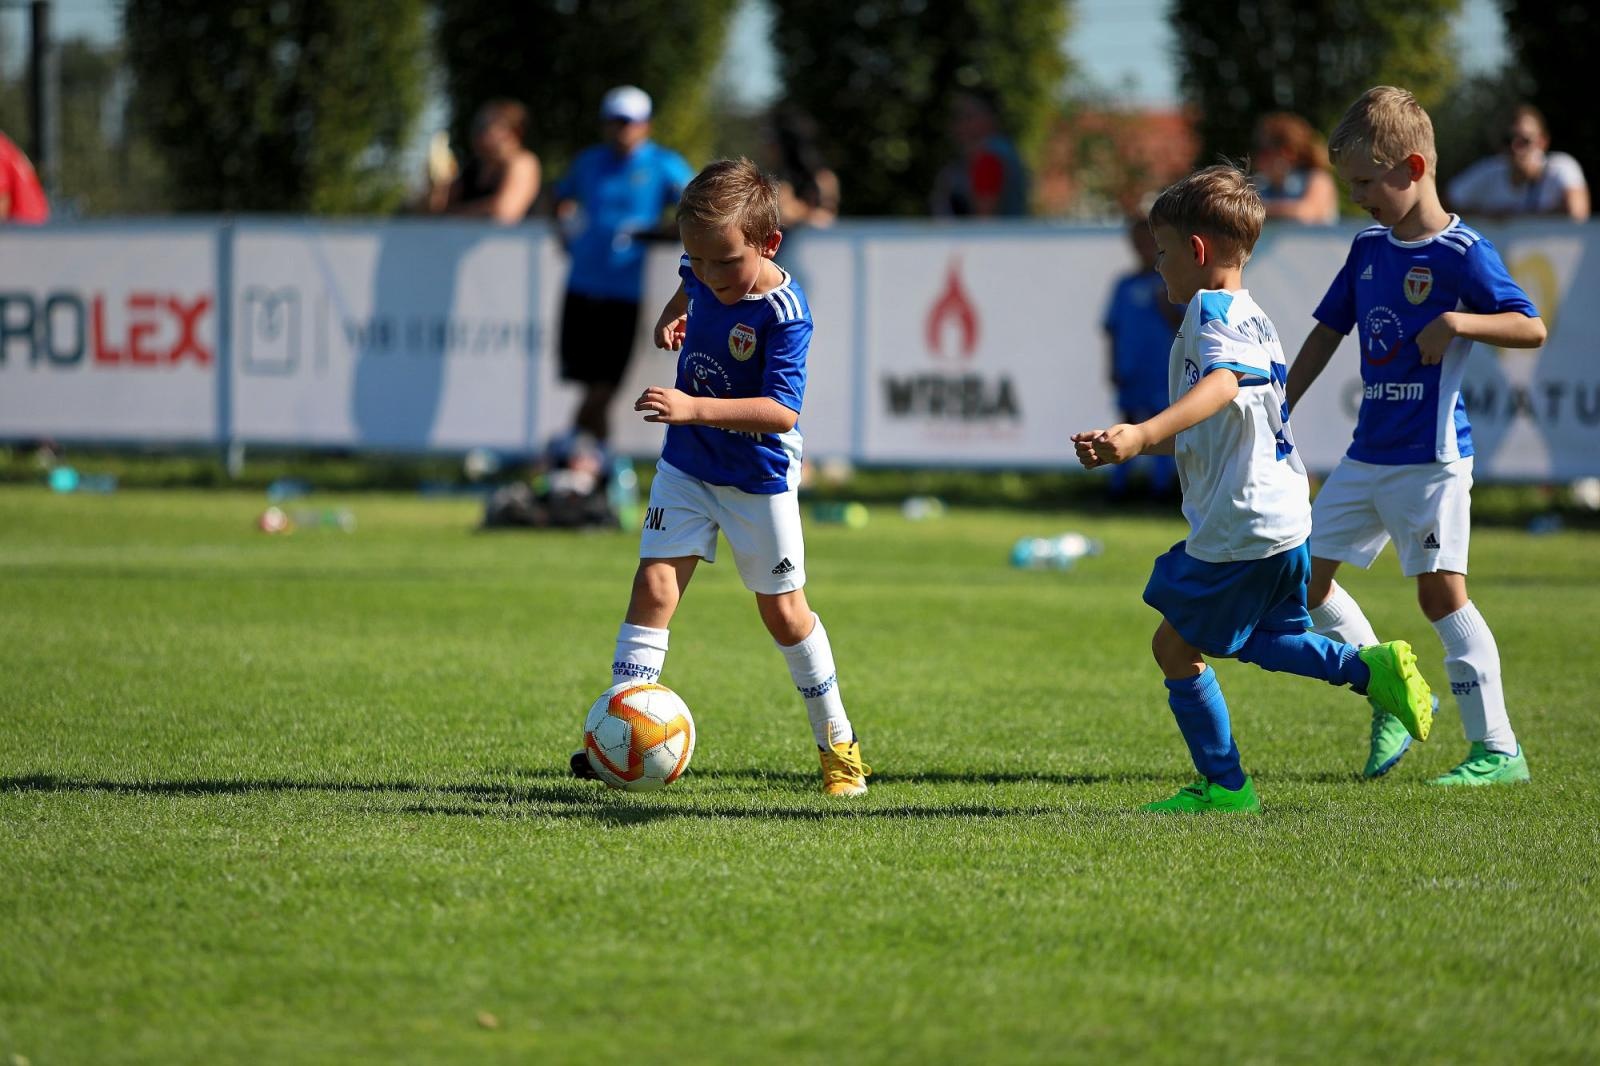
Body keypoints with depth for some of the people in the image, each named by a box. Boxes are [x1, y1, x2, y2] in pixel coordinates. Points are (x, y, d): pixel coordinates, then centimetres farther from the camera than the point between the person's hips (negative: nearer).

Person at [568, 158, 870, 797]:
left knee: (783, 611, 7)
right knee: (654, 585, -9)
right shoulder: (705, 273, -8)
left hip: (759, 480, -5)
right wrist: (673, 313, 1)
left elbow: (782, 410, -39)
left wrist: (693, 408, -48)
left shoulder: (783, 314, -28)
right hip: (686, 467, 5)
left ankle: (836, 742, 25)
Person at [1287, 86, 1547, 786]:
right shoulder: (1369, 249, 10)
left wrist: (1457, 322, -31)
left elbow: (1531, 327, -17)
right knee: (1304, 579, 7)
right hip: (1367, 457, 8)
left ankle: (1498, 749, -6)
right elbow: (1326, 334, 19)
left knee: (1441, 591, -11)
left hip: (1431, 456, -8)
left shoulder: (1460, 254, -12)